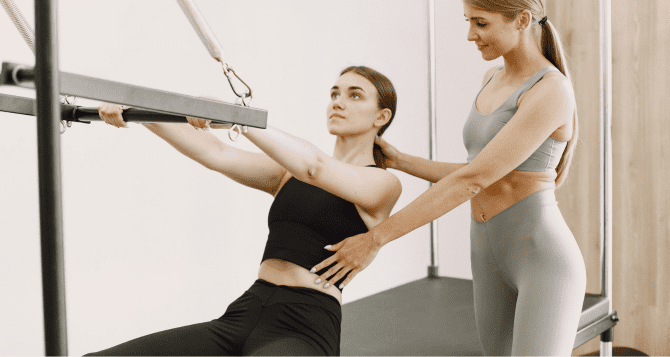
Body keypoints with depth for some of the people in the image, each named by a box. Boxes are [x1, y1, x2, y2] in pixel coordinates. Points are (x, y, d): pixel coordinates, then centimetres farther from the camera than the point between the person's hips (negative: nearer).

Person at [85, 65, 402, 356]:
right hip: (243, 316, 6)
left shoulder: (383, 183, 2)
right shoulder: (290, 172, 19)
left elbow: (315, 168, -17)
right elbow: (217, 154, 7)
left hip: (302, 329, -6)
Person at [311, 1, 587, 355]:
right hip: (493, 259, 9)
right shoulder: (494, 80, 12)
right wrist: (399, 161, 11)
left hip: (544, 261, -8)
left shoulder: (553, 92, -18)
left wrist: (375, 239, -23)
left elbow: (471, 180, -24)